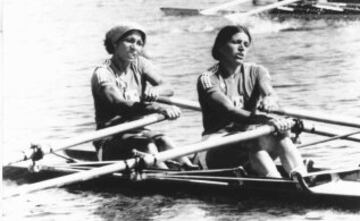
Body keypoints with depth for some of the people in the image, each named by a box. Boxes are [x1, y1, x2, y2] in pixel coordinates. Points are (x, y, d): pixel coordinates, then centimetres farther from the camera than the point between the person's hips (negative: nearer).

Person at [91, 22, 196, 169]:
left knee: (164, 141, -25)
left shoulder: (140, 64, 7)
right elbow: (121, 106, -28)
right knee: (148, 146, -32)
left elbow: (167, 88, -9)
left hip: (136, 130, 5)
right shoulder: (102, 74, -12)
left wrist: (155, 90, -36)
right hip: (110, 139, -5)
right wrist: (160, 109, -42)